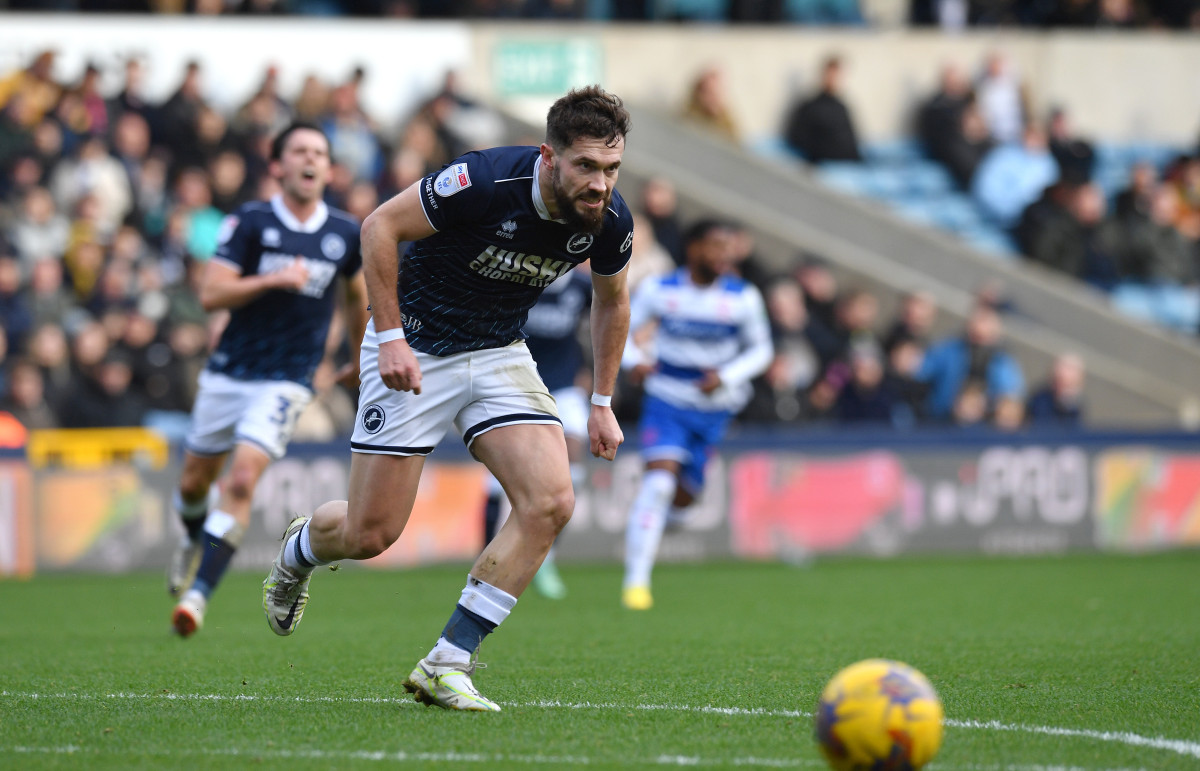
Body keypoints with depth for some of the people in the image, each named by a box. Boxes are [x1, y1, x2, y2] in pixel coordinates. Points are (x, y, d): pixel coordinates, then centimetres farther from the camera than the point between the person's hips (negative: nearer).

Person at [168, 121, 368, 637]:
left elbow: (357, 295, 21)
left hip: (287, 382, -1)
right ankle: (193, 541, 48)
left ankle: (198, 594, -18)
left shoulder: (346, 235, 1)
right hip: (228, 374, 1)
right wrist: (274, 278, -25)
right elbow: (211, 293, -14)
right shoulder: (250, 222, -7)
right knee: (194, 482, 13)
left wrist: (359, 359, 29)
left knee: (241, 480, -19)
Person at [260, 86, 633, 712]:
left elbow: (611, 300, 10)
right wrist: (391, 337, -22)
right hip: (414, 350, -5)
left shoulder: (609, 221, -12)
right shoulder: (486, 182, -29)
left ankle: (445, 666, -10)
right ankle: (298, 550, 36)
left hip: (500, 355, 5)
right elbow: (380, 226, -18)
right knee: (370, 533, -3)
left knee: (550, 501, -18)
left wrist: (602, 403, 11)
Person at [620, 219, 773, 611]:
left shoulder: (743, 298, -4)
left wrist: (726, 376, -14)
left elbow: (761, 350, 4)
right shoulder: (658, 290, -7)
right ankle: (636, 581, -18)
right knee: (659, 478, -21)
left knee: (682, 497, 4)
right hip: (666, 401, -2)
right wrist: (634, 360, -21)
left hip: (713, 408, 2)